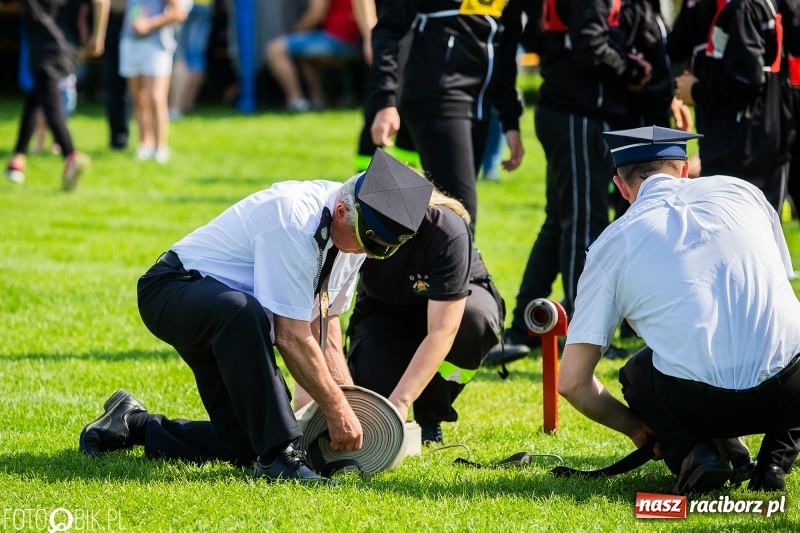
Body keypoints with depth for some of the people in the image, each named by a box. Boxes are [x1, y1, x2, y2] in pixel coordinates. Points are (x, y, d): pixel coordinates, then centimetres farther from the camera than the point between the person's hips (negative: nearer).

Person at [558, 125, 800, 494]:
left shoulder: (612, 244, 11)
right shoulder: (742, 191, 17)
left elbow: (572, 381, 10)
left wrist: (635, 428, 30)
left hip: (701, 403, -1)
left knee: (637, 373, 32)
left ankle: (691, 452, 3)